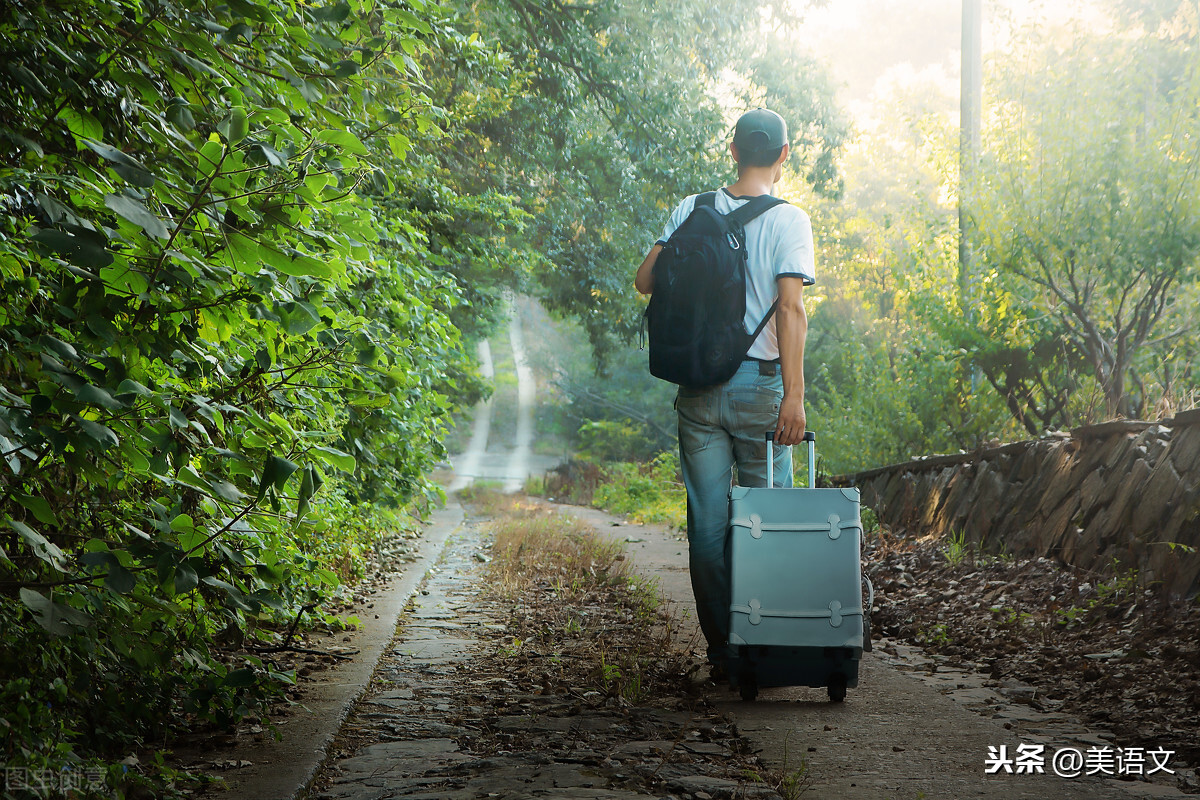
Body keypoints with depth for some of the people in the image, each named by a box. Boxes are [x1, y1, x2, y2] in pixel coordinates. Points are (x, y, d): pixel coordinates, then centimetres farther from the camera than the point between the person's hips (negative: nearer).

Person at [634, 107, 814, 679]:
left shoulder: (692, 211, 4)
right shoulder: (789, 221, -6)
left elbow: (645, 279, 4)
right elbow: (791, 309, -15)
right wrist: (793, 395, -17)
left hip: (699, 388, 3)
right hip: (759, 385, -3)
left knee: (707, 524, 6)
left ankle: (721, 651, 7)